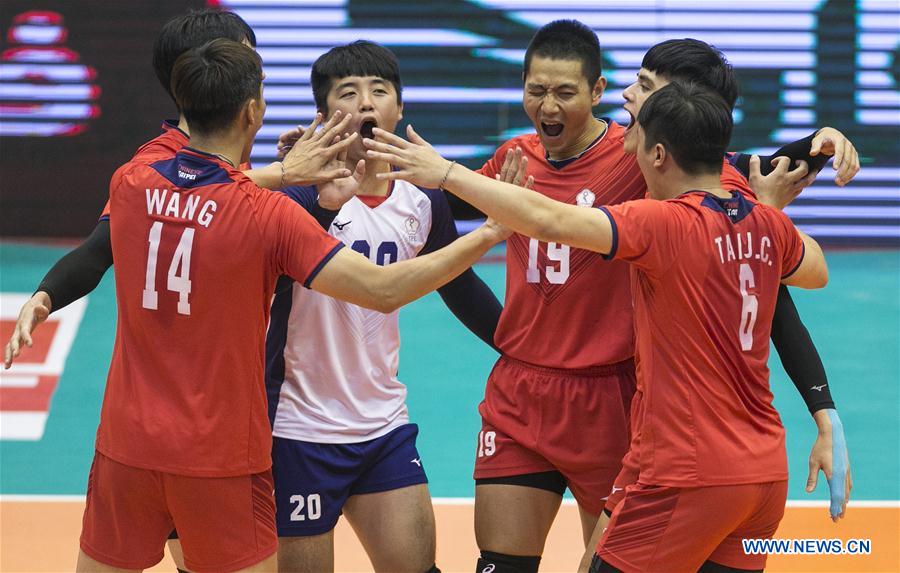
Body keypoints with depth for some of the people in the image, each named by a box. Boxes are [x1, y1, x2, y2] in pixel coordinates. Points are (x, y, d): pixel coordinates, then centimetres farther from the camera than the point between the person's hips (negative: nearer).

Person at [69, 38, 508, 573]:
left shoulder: (130, 184, -3)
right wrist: (488, 235, -7)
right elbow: (383, 289, -15)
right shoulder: (269, 214, -15)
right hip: (222, 457, -3)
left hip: (126, 443, 4)